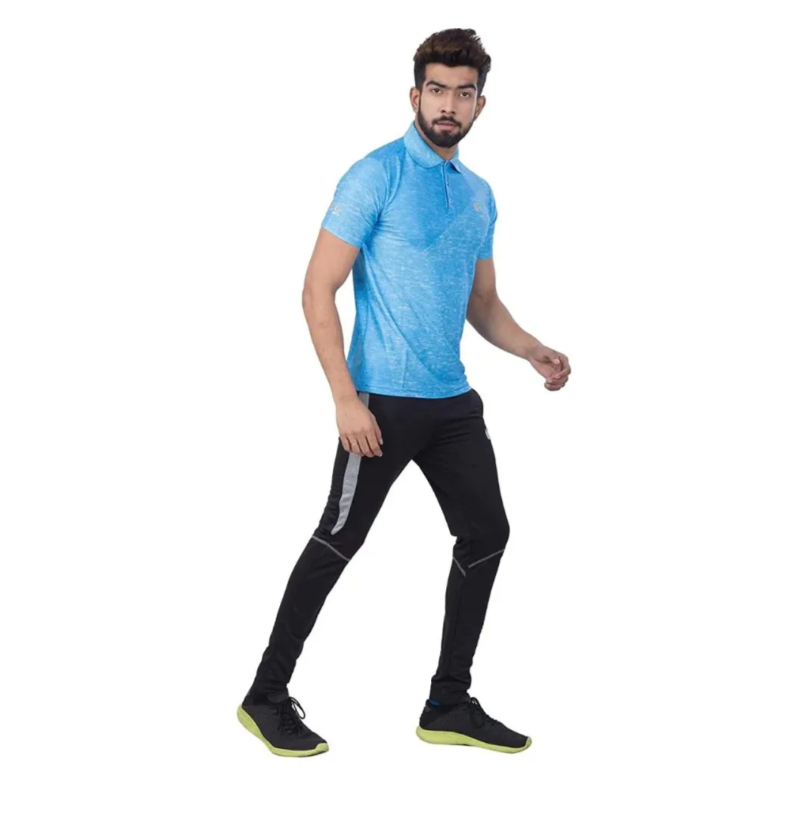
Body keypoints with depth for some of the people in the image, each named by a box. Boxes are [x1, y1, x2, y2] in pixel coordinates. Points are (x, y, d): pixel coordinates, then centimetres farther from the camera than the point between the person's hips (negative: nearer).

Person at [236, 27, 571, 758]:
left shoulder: (479, 195, 13)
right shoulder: (376, 176, -9)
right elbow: (318, 292, -13)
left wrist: (534, 351, 2)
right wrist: (346, 398, -20)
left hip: (454, 402, 8)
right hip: (385, 400, -7)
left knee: (486, 534, 8)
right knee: (338, 542, -1)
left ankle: (449, 704, 21)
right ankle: (268, 696, 14)